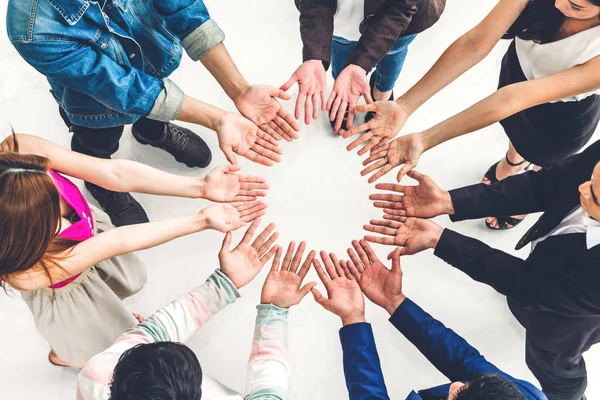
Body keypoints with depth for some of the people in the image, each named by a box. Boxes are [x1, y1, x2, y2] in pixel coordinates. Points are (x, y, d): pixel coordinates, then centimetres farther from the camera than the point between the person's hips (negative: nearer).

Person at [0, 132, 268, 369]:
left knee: (129, 280, 31)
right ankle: (61, 356, 56)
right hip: (65, 292, -3)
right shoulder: (26, 272, -45)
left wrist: (201, 187, -40)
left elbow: (115, 173, -37)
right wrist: (203, 221, -34)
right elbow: (118, 241, -40)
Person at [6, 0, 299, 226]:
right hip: (99, 101, -2)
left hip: (153, 60, 3)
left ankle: (153, 132, 70)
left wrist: (240, 91, -37)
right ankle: (104, 188, 62)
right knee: (96, 147, 28)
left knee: (153, 119, 32)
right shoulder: (36, 31, -43)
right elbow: (124, 88, -39)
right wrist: (218, 120, -44)